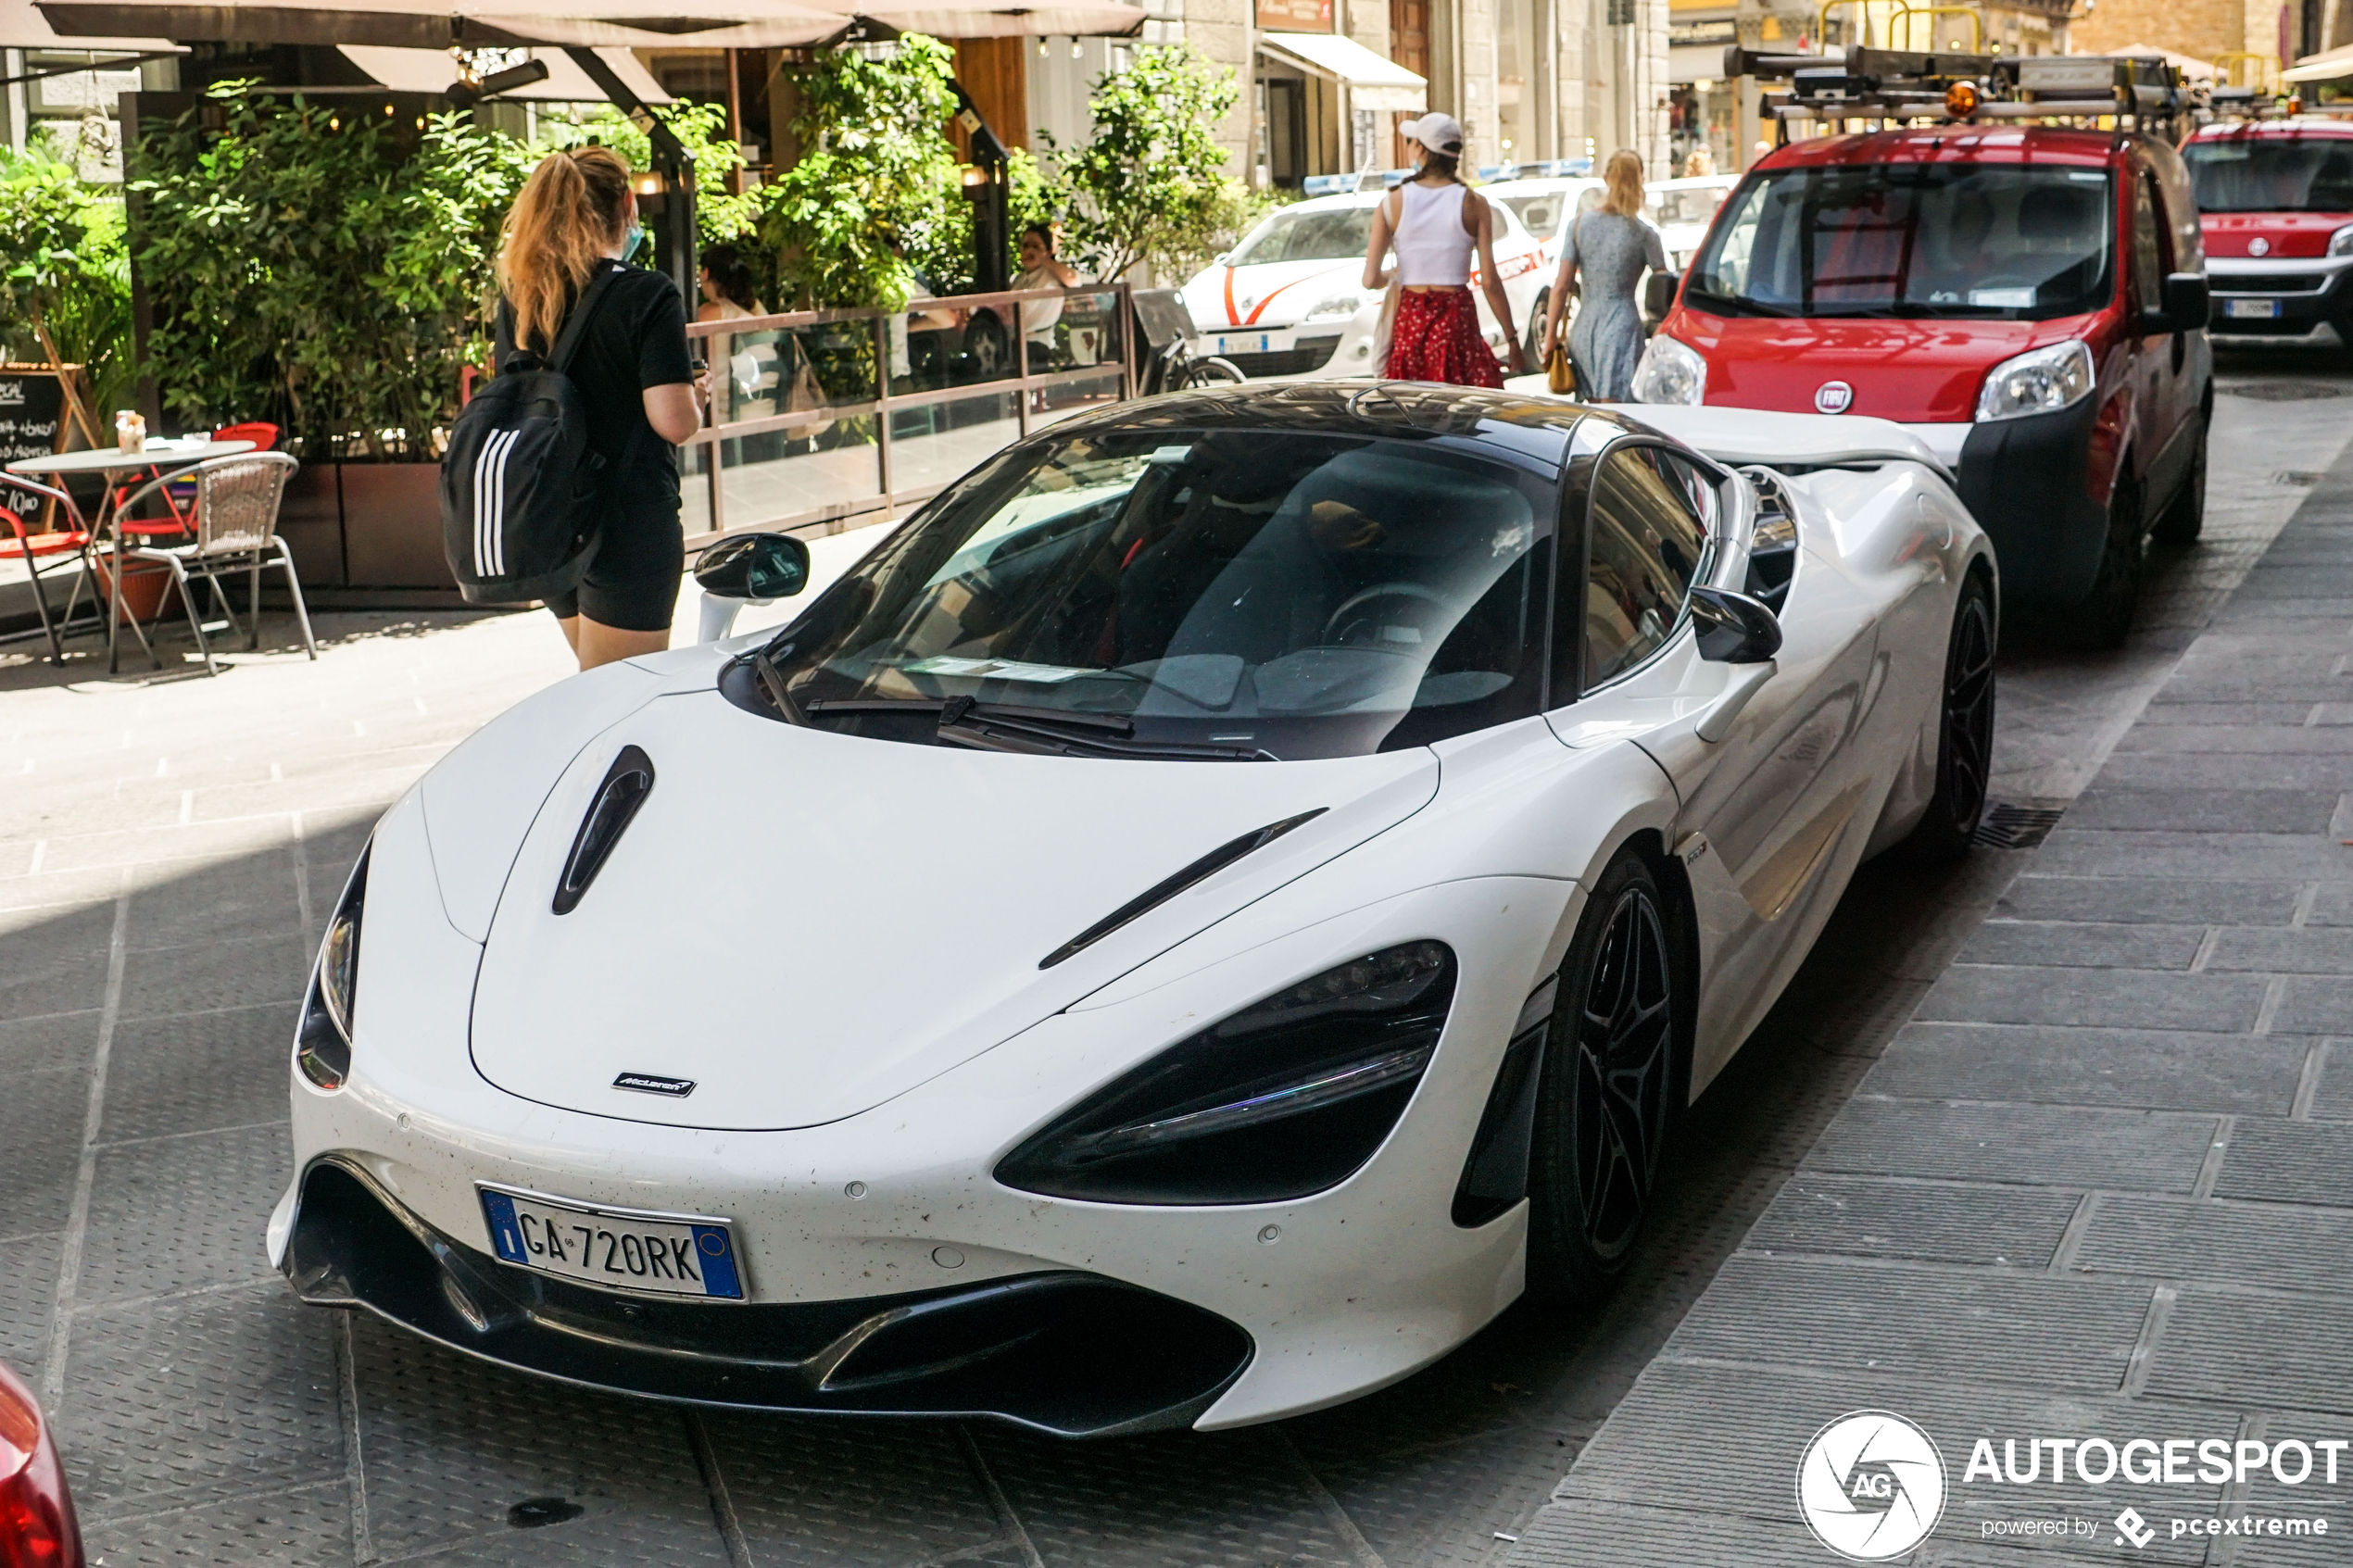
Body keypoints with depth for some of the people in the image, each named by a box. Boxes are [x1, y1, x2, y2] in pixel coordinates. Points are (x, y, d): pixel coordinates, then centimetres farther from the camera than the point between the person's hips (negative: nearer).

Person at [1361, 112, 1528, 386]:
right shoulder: (1473, 204, -2)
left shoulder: (1392, 203, 0)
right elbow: (1489, 281, -6)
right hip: (1457, 318, -1)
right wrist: (1512, 340, 0)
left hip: (1409, 321, 1)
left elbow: (1371, 279, -3)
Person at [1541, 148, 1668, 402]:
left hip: (1584, 329, 3)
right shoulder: (1644, 233, -4)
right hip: (1622, 327, -3)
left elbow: (1561, 287, -1)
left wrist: (1551, 335, 5)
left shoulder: (1580, 224, 2)